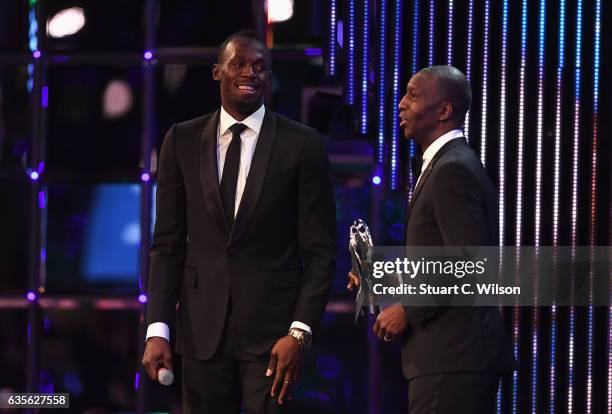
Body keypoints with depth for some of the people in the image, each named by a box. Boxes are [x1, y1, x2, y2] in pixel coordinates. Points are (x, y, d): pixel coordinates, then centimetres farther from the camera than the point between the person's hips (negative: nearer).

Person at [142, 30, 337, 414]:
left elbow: (320, 251, -2)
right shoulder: (182, 141, 6)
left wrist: (299, 332, -11)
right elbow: (168, 245, 6)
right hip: (203, 325, 2)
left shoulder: (302, 144, -1)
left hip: (271, 325, -2)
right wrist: (158, 330, -3)